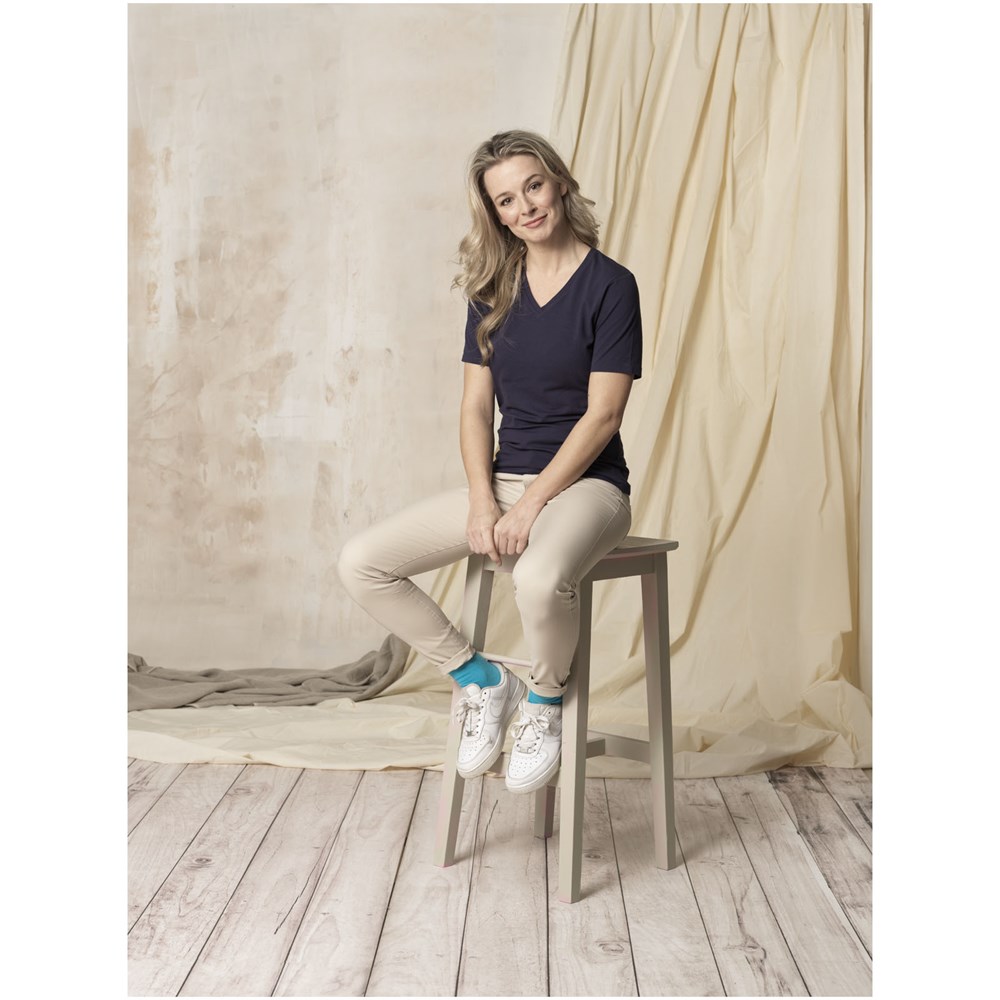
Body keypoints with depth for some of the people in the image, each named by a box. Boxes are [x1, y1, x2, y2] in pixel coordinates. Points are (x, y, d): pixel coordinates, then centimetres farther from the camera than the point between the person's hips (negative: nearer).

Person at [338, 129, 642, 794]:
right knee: (361, 563, -12)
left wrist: (530, 505, -18)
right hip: (504, 480, 6)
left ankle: (547, 699, -6)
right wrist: (482, 500, -9)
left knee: (539, 578, -40)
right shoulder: (494, 289, 10)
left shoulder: (610, 285, -6)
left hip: (584, 483, -5)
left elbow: (602, 414, -12)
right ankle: (481, 680, 3)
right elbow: (476, 405, 7)